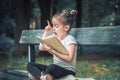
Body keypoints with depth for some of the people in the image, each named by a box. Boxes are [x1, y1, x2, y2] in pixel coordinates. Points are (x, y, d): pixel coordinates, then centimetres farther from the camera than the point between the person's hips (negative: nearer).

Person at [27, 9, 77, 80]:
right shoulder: (54, 37, 12)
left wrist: (53, 51, -27)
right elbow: (41, 48, 11)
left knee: (52, 67, -42)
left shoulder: (70, 39, -11)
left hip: (68, 71, -8)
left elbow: (69, 59, -23)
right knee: (30, 65, -6)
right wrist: (46, 33, 6)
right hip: (56, 68, 8)